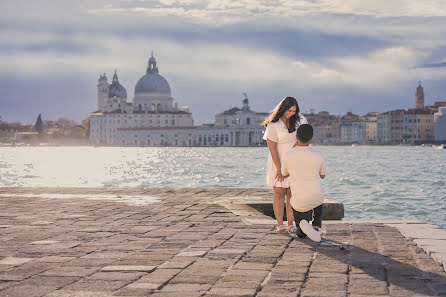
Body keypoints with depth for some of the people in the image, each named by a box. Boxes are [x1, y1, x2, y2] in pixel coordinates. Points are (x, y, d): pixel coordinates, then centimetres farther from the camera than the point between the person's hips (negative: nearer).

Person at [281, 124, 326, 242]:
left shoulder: (288, 155, -10)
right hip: (317, 198, 1)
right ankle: (316, 227, 23)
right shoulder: (318, 156, -6)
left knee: (301, 233, 26)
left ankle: (303, 223, -10)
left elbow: (284, 174, 10)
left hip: (299, 202, -1)